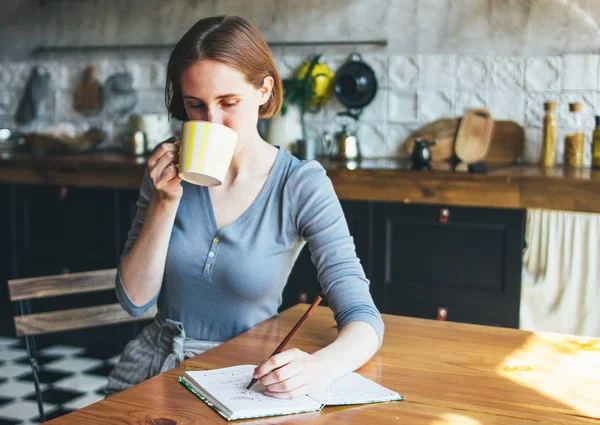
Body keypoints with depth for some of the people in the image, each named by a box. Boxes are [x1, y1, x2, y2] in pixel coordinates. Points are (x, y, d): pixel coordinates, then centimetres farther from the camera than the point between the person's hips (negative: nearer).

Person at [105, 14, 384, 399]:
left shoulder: (302, 185, -13)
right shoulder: (170, 168, -2)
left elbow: (363, 318, -19)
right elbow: (135, 299, -3)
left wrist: (320, 366, -40)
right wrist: (165, 201, -15)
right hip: (157, 362, 3)